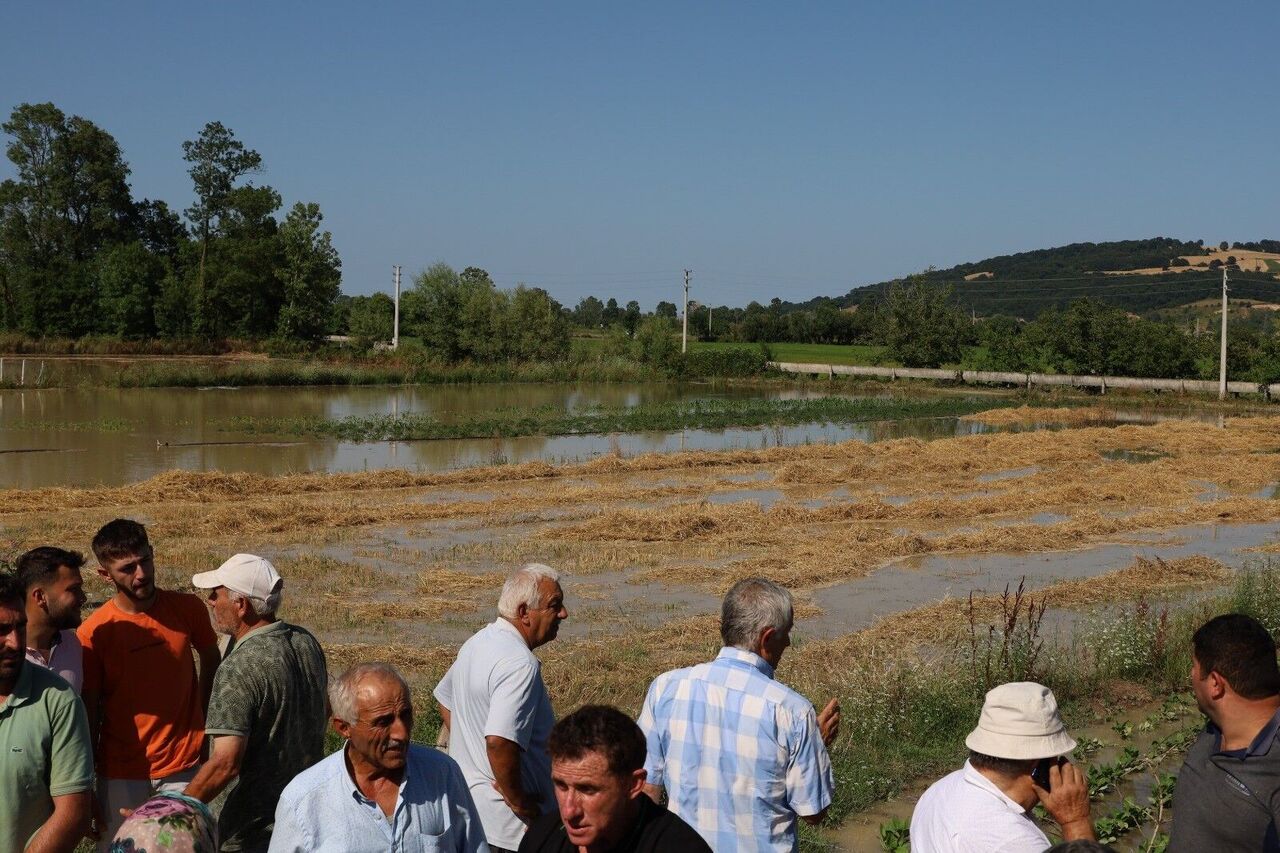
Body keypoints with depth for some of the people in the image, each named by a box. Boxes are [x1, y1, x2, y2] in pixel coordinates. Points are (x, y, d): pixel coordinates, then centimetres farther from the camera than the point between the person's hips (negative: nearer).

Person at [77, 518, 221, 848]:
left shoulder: (188, 608, -5)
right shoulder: (93, 633, -10)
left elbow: (210, 661, 14)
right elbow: (89, 713, -4)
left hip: (184, 766, 2)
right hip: (122, 775, -1)